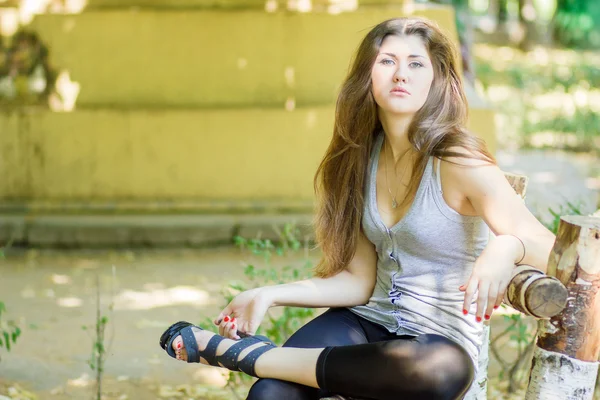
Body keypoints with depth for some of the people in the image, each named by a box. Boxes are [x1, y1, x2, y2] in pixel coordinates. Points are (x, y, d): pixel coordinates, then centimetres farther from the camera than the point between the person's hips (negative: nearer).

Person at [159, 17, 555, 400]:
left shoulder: (460, 164, -14)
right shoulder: (362, 157, 5)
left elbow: (552, 253, -20)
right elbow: (359, 280, 5)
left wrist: (507, 245, -41)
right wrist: (271, 295, -5)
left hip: (441, 340, -3)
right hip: (369, 320, 3)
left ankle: (251, 354, -26)